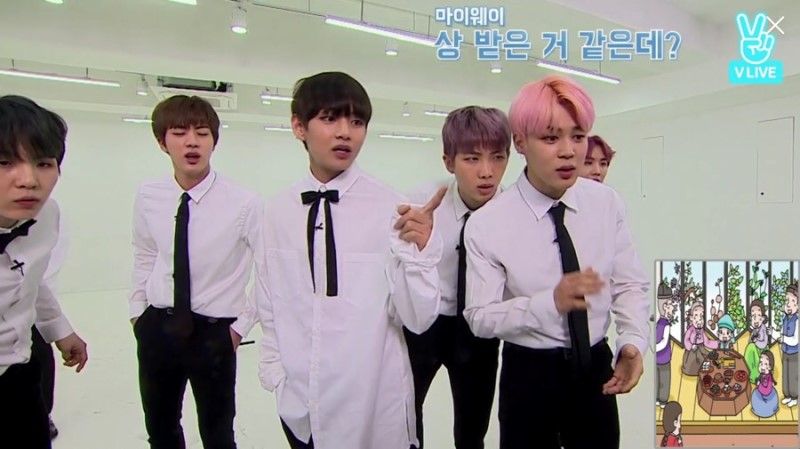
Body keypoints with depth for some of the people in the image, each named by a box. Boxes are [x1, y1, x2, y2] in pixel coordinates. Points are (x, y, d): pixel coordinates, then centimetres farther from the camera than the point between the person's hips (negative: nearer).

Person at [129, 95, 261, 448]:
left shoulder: (243, 204, -19)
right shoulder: (148, 197, -6)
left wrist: (243, 323, -9)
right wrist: (137, 310, 9)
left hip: (213, 333, -4)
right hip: (156, 328, 4)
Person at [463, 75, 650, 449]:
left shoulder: (607, 203, -5)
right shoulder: (486, 224, -17)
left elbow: (630, 284, -1)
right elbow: (480, 317, -16)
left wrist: (633, 341, -19)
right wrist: (551, 302, -30)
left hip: (597, 368, 4)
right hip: (528, 374, -3)